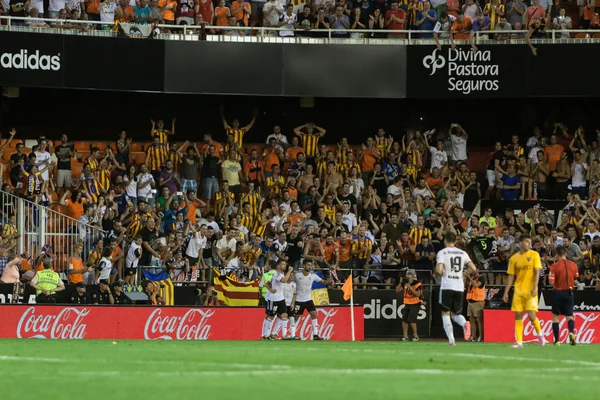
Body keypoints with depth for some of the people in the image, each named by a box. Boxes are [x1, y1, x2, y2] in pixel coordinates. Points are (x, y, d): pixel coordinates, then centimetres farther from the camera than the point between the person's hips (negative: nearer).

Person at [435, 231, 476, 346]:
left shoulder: (442, 252, -3)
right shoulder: (462, 253, 9)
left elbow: (439, 271, -14)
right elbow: (473, 268, 3)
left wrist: (439, 274, 9)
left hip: (447, 286, -4)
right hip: (459, 286, 4)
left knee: (445, 314, 7)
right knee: (456, 314, 14)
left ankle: (451, 339, -6)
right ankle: (465, 323, -20)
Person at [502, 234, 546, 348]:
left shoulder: (534, 255, 0)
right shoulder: (514, 258, 7)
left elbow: (537, 272, -5)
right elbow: (511, 277, 11)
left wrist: (534, 288, -16)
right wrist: (506, 292, 6)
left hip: (530, 291, -3)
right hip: (518, 291, 3)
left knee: (531, 315, -10)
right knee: (518, 316, 1)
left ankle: (539, 334, 16)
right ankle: (519, 341, 5)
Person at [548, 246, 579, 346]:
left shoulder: (554, 266, -10)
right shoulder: (573, 265, -1)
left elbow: (551, 281, -15)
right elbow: (576, 279, 8)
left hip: (558, 292, -2)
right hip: (569, 293, 2)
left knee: (555, 316, 10)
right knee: (569, 316, 8)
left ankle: (557, 340, 6)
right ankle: (571, 332, -22)